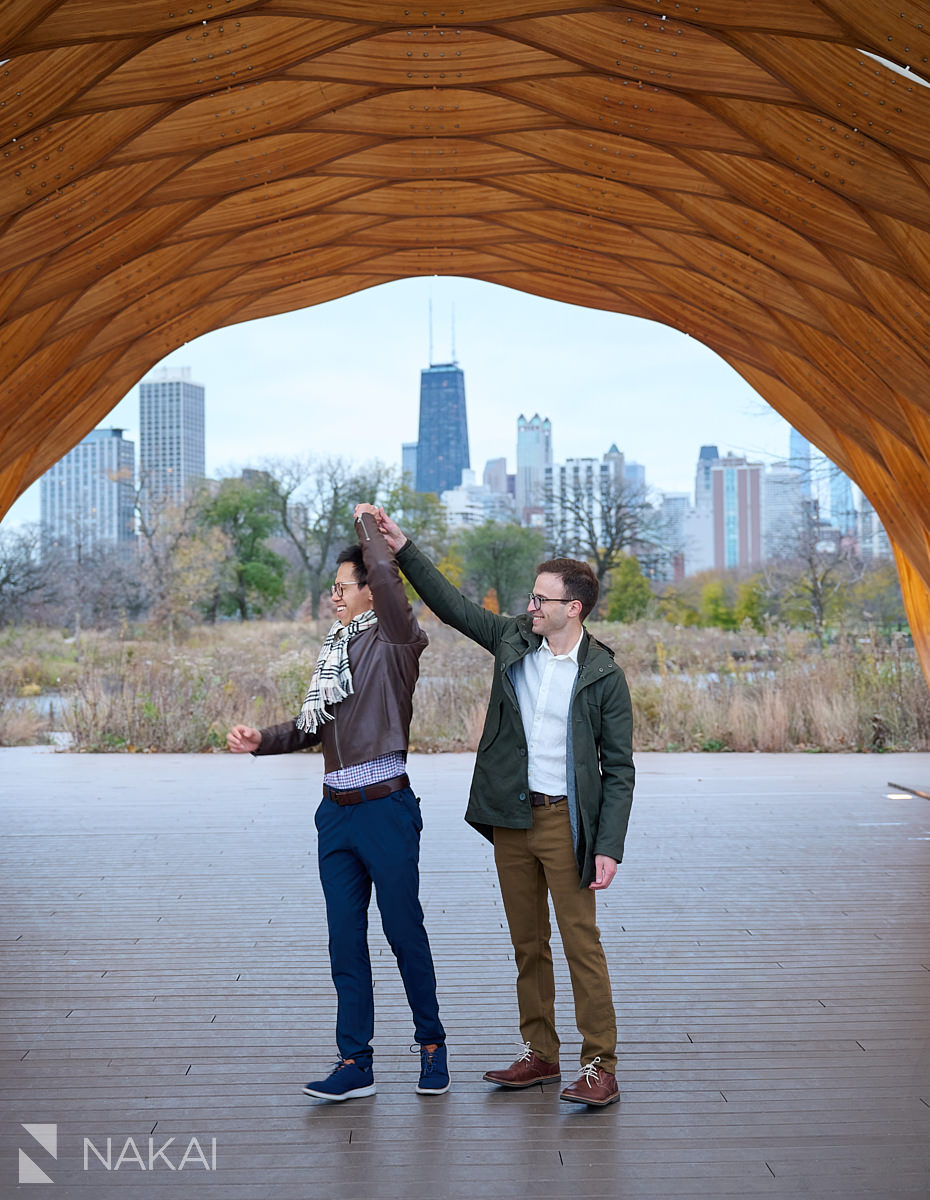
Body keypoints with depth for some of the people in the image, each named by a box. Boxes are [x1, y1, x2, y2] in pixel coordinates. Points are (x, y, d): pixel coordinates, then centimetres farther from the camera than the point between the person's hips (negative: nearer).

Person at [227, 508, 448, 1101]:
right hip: (336, 811, 7)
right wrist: (261, 739, 4)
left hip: (386, 807, -7)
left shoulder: (395, 640, -6)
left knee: (404, 931, 3)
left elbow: (386, 574, -23)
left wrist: (367, 521, -7)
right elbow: (315, 724, 19)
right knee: (345, 938, 8)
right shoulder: (337, 646, 15)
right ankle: (355, 1063, 16)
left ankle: (432, 1044, 22)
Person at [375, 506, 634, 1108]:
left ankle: (601, 1067, 5)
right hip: (511, 817, 5)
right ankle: (539, 1053, 25)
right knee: (527, 943, 13)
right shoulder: (514, 640, 5)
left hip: (566, 821, -5)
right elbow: (452, 604, 13)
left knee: (582, 943, -3)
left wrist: (609, 847, -14)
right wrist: (403, 546, 6)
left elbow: (619, 769, -7)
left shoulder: (604, 676, -8)